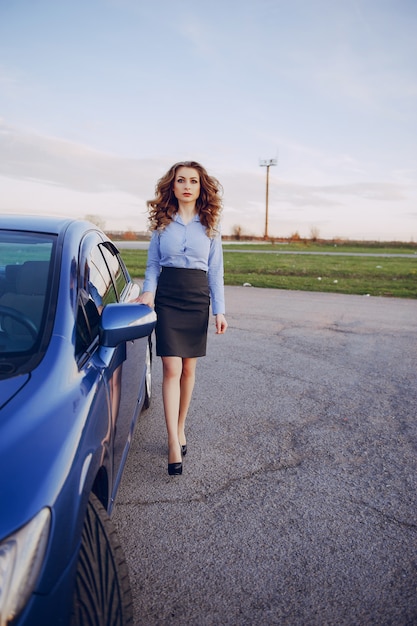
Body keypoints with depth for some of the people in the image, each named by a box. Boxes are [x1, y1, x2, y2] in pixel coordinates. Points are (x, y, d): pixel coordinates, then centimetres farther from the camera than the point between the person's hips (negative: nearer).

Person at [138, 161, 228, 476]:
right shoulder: (162, 222, 5)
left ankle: (180, 428, 27)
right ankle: (174, 443, -2)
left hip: (197, 299, 1)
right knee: (171, 369, -7)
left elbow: (215, 270, 5)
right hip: (167, 298, -1)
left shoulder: (210, 225, 5)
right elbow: (153, 264, 6)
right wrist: (148, 292, -13)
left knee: (188, 368, 8)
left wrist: (219, 310, -1)